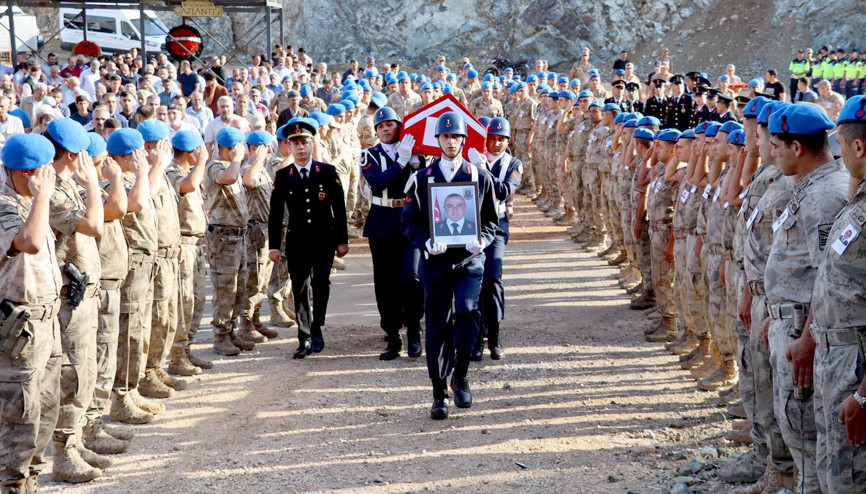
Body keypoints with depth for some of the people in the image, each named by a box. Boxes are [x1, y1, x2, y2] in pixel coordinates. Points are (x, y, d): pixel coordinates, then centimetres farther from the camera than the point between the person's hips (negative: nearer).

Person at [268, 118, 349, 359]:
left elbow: (339, 208, 4)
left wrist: (342, 240, 2)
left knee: (321, 283, -16)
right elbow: (275, 214, 4)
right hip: (296, 241, 1)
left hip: (324, 239, -1)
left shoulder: (328, 172, 2)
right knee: (300, 291, 1)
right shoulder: (282, 176, 3)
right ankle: (305, 339, 9)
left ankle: (317, 330, 0)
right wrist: (274, 246, -1)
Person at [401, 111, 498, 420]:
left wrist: (482, 240, -10)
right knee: (437, 327, 2)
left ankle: (460, 375, -1)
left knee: (468, 311, -22)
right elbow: (409, 221, 5)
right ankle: (440, 395, 13)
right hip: (435, 261, 0)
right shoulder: (422, 179, 5)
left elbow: (491, 221, 11)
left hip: (469, 259, 0)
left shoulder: (480, 177, 7)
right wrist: (426, 242, -14)